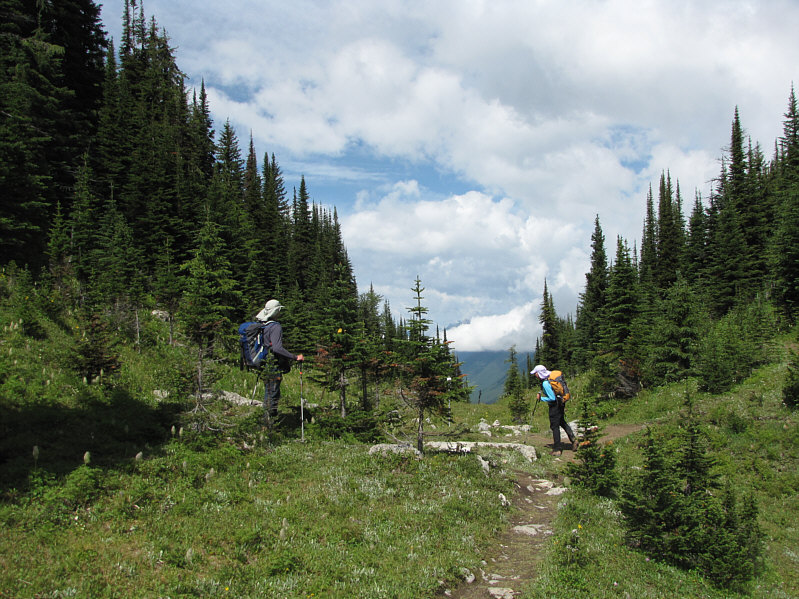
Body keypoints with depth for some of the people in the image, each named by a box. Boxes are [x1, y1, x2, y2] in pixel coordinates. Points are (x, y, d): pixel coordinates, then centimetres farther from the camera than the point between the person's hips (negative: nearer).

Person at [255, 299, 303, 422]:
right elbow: (277, 348, -28)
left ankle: (266, 418, 27)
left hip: (263, 365, 8)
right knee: (274, 394, 0)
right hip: (273, 366, -8)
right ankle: (271, 420, 3)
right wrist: (295, 357, -25)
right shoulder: (275, 327, -18)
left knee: (267, 393, 19)